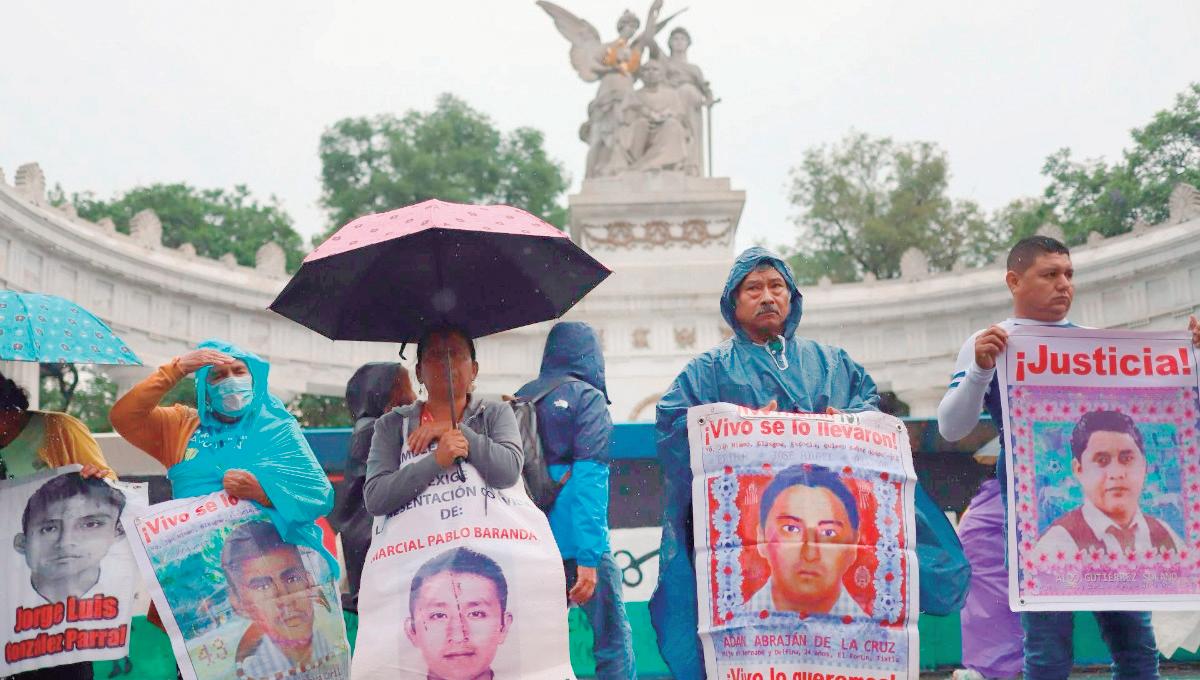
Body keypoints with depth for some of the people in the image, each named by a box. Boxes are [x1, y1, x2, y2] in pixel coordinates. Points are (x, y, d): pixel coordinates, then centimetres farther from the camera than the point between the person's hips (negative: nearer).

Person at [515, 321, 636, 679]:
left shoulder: (522, 398, 12)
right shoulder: (588, 397, -4)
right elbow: (588, 477, -13)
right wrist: (588, 557, -17)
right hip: (576, 542, -5)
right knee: (614, 640, 3)